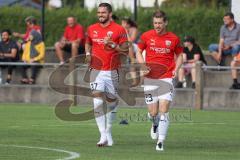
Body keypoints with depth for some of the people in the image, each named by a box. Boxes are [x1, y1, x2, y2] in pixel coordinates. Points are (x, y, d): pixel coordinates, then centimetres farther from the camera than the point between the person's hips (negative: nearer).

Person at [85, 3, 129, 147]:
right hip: (96, 71, 1)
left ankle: (108, 130, 30)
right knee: (98, 102, -13)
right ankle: (104, 136, -15)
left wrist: (113, 45, -20)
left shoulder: (119, 30, -3)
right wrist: (88, 54, 5)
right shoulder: (92, 29, 8)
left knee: (111, 101, 7)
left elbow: (126, 50, -4)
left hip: (112, 71, -1)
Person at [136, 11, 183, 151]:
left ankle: (160, 142, -8)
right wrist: (143, 66, -5)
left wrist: (176, 69, -3)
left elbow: (179, 55, 14)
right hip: (150, 79, 1)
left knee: (164, 110, -13)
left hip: (166, 78, -1)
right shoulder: (146, 36, 1)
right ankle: (155, 125, 39)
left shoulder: (174, 39, 1)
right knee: (153, 113, 2)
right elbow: (139, 52, 13)